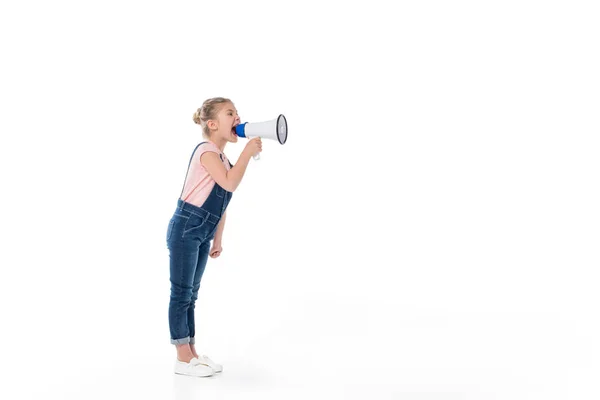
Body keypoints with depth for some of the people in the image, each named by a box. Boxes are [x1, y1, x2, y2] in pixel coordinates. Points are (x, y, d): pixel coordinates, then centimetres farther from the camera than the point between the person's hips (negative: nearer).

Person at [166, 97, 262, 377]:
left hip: (202, 234, 9)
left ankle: (192, 354, 20)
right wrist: (248, 151, -20)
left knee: (191, 294, 14)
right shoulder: (206, 150, -14)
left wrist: (217, 239, 21)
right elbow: (230, 184, -29)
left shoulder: (223, 160, 15)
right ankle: (183, 359, 3)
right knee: (181, 293, -2)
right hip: (184, 230, -9)